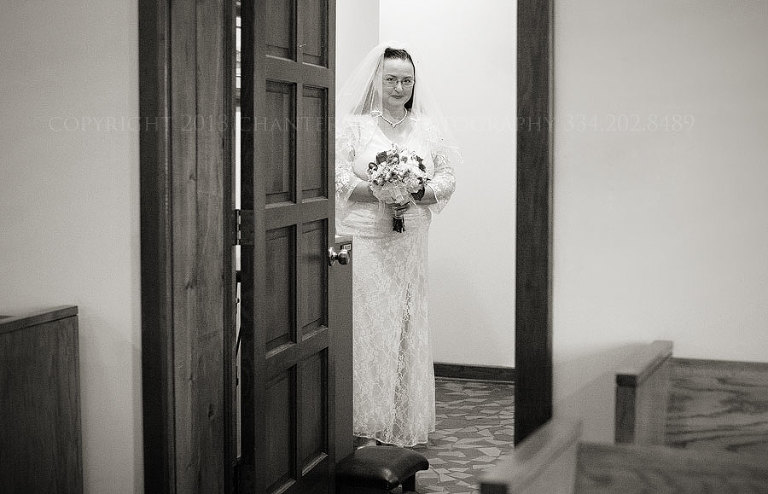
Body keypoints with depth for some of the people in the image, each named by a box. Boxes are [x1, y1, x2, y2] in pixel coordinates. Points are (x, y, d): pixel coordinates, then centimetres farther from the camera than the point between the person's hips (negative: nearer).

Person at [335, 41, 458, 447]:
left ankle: (406, 421, 15)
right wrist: (378, 191, -19)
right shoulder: (353, 124, 2)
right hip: (364, 242, -3)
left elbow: (447, 179, 9)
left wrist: (420, 192, -11)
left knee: (409, 326, 5)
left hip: (411, 242, 3)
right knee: (368, 325, -4)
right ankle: (367, 419, 5)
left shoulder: (427, 128, 12)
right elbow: (338, 179, -5)